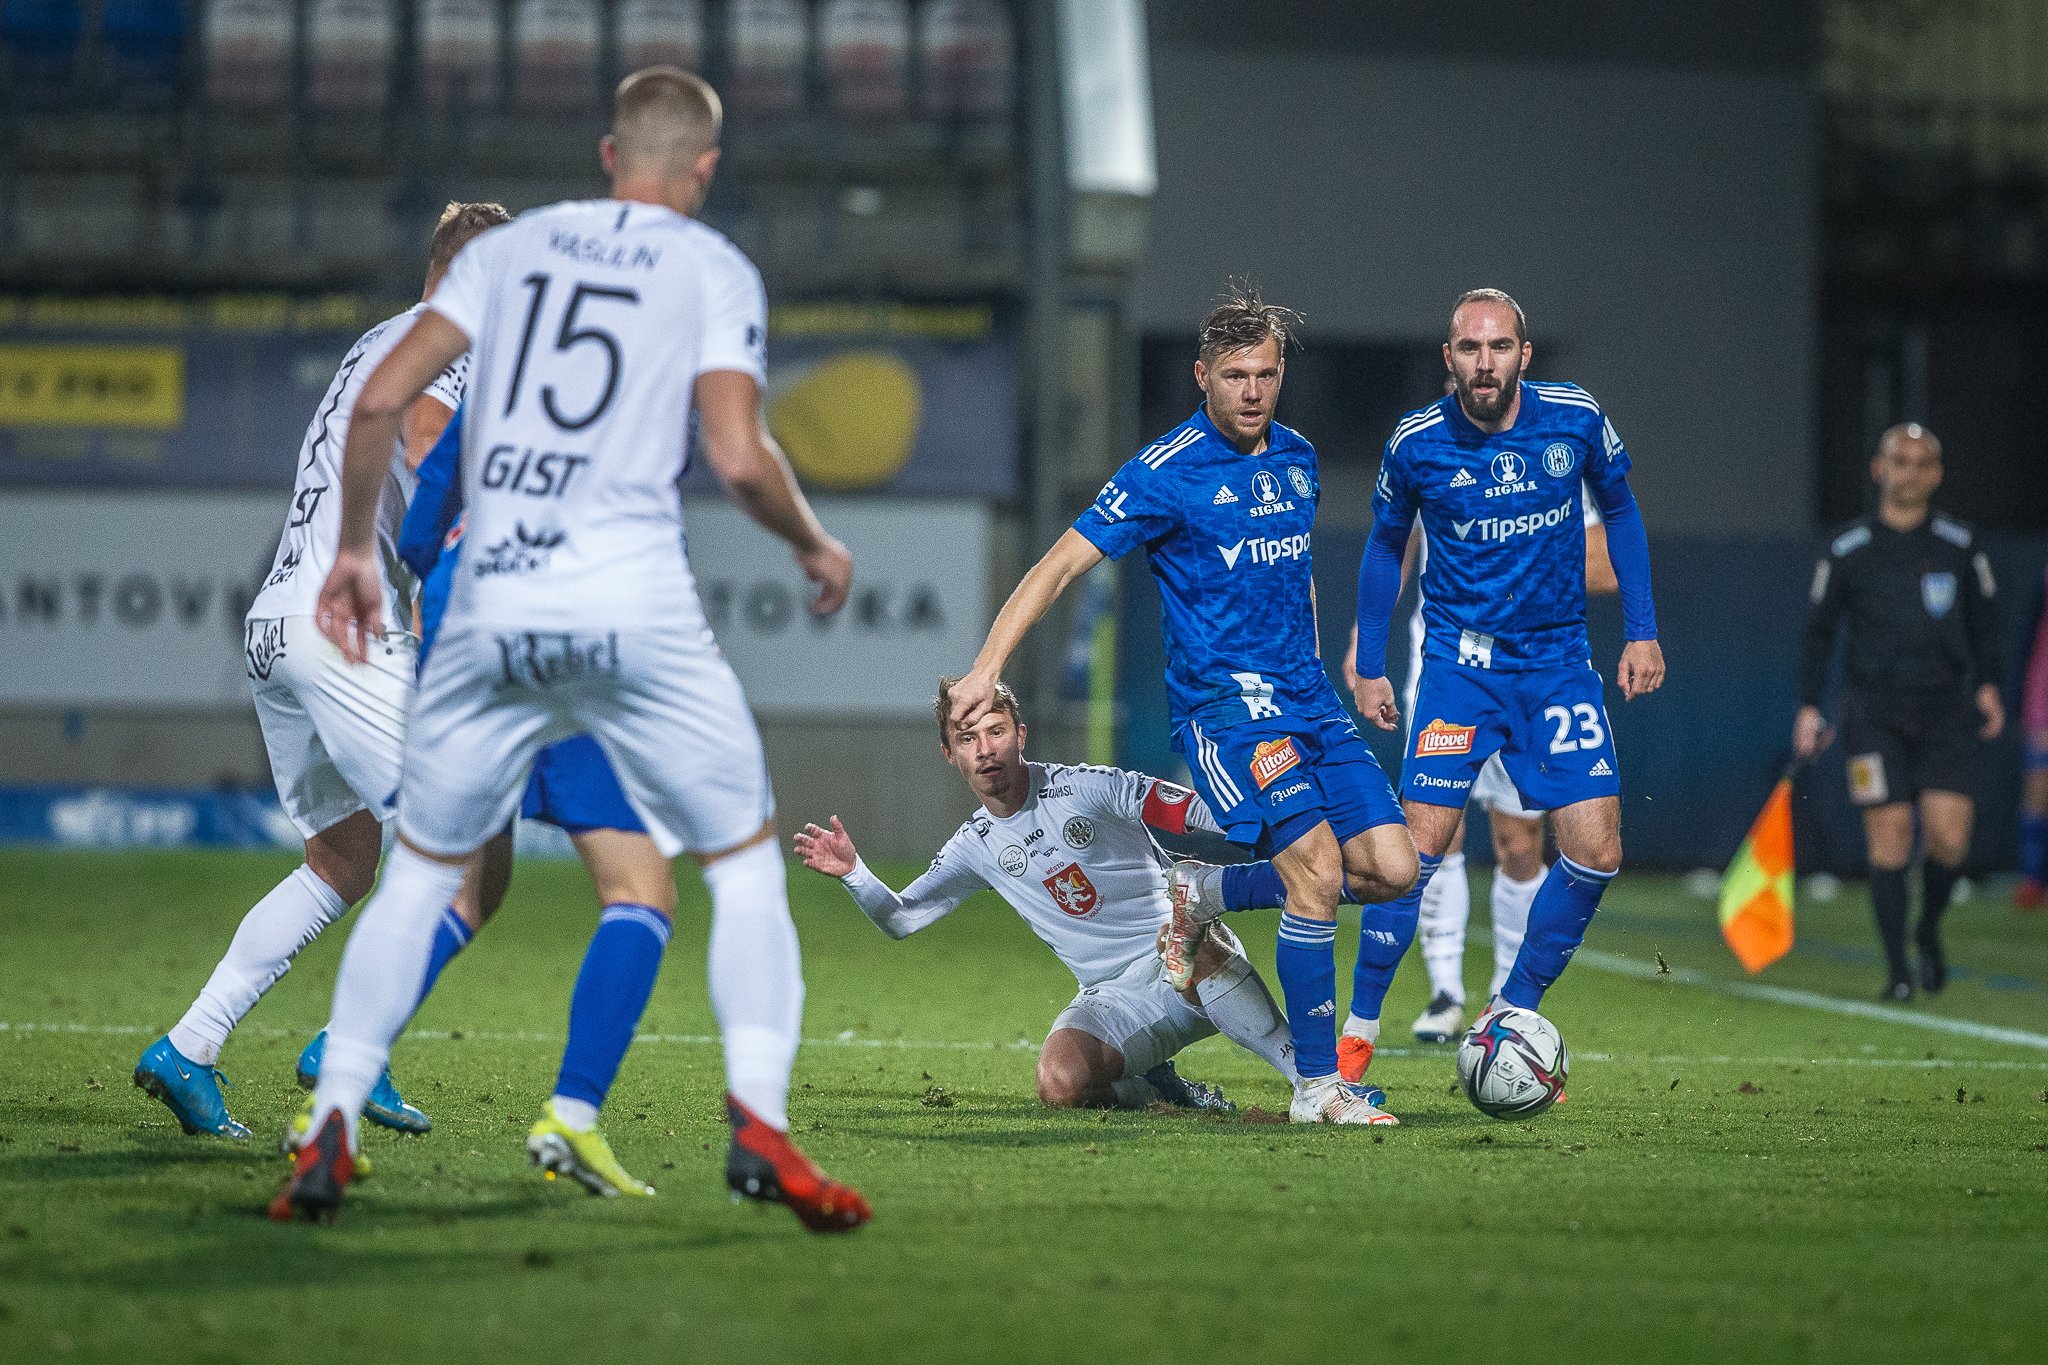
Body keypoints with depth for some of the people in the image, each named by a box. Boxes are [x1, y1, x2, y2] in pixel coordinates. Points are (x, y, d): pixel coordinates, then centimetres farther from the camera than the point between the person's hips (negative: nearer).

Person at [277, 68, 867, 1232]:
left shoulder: (512, 247, 14)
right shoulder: (716, 270, 5)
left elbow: (381, 401, 7)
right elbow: (740, 457, -8)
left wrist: (355, 548, 19)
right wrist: (816, 547, 10)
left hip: (490, 610, 3)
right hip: (636, 608, -3)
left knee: (421, 869, 16)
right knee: (745, 859, 10)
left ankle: (333, 1127, 8)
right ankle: (760, 1121, -5)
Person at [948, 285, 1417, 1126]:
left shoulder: (1296, 458, 11)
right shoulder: (1169, 472, -9)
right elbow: (1061, 565, -9)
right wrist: (988, 666, -17)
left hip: (1305, 698, 7)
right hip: (1223, 702, -7)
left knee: (1391, 870, -3)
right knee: (1318, 873, -20)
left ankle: (1205, 899, 17)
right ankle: (1315, 1088, -10)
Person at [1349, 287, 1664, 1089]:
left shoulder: (1576, 420, -7)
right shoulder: (1417, 444, -9)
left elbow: (1619, 510, 11)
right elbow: (1386, 543, 9)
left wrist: (1641, 631, 7)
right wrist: (1369, 666, 9)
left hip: (1558, 659, 2)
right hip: (1459, 661, -2)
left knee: (1596, 855, -5)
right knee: (1423, 845, -14)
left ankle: (1510, 1016, 14)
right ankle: (1358, 1031, -2)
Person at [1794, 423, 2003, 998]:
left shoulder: (1959, 545, 5)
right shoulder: (1848, 550, 1)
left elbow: (1983, 620, 16)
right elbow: (1819, 630, 8)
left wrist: (1986, 684, 5)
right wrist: (1810, 706, 3)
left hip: (1946, 708, 1)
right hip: (1874, 709, -1)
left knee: (1950, 839, -9)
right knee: (1890, 838, -8)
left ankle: (1929, 931, 20)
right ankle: (1897, 971, 0)